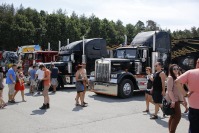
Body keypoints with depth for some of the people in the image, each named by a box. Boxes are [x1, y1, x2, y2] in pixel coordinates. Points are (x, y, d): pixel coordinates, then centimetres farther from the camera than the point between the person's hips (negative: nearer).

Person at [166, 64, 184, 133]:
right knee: (177, 116, -12)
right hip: (173, 99, -9)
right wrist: (173, 100, -26)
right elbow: (169, 90, -20)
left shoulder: (177, 77, 15)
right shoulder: (170, 78, -13)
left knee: (173, 116, 12)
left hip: (176, 99, 9)